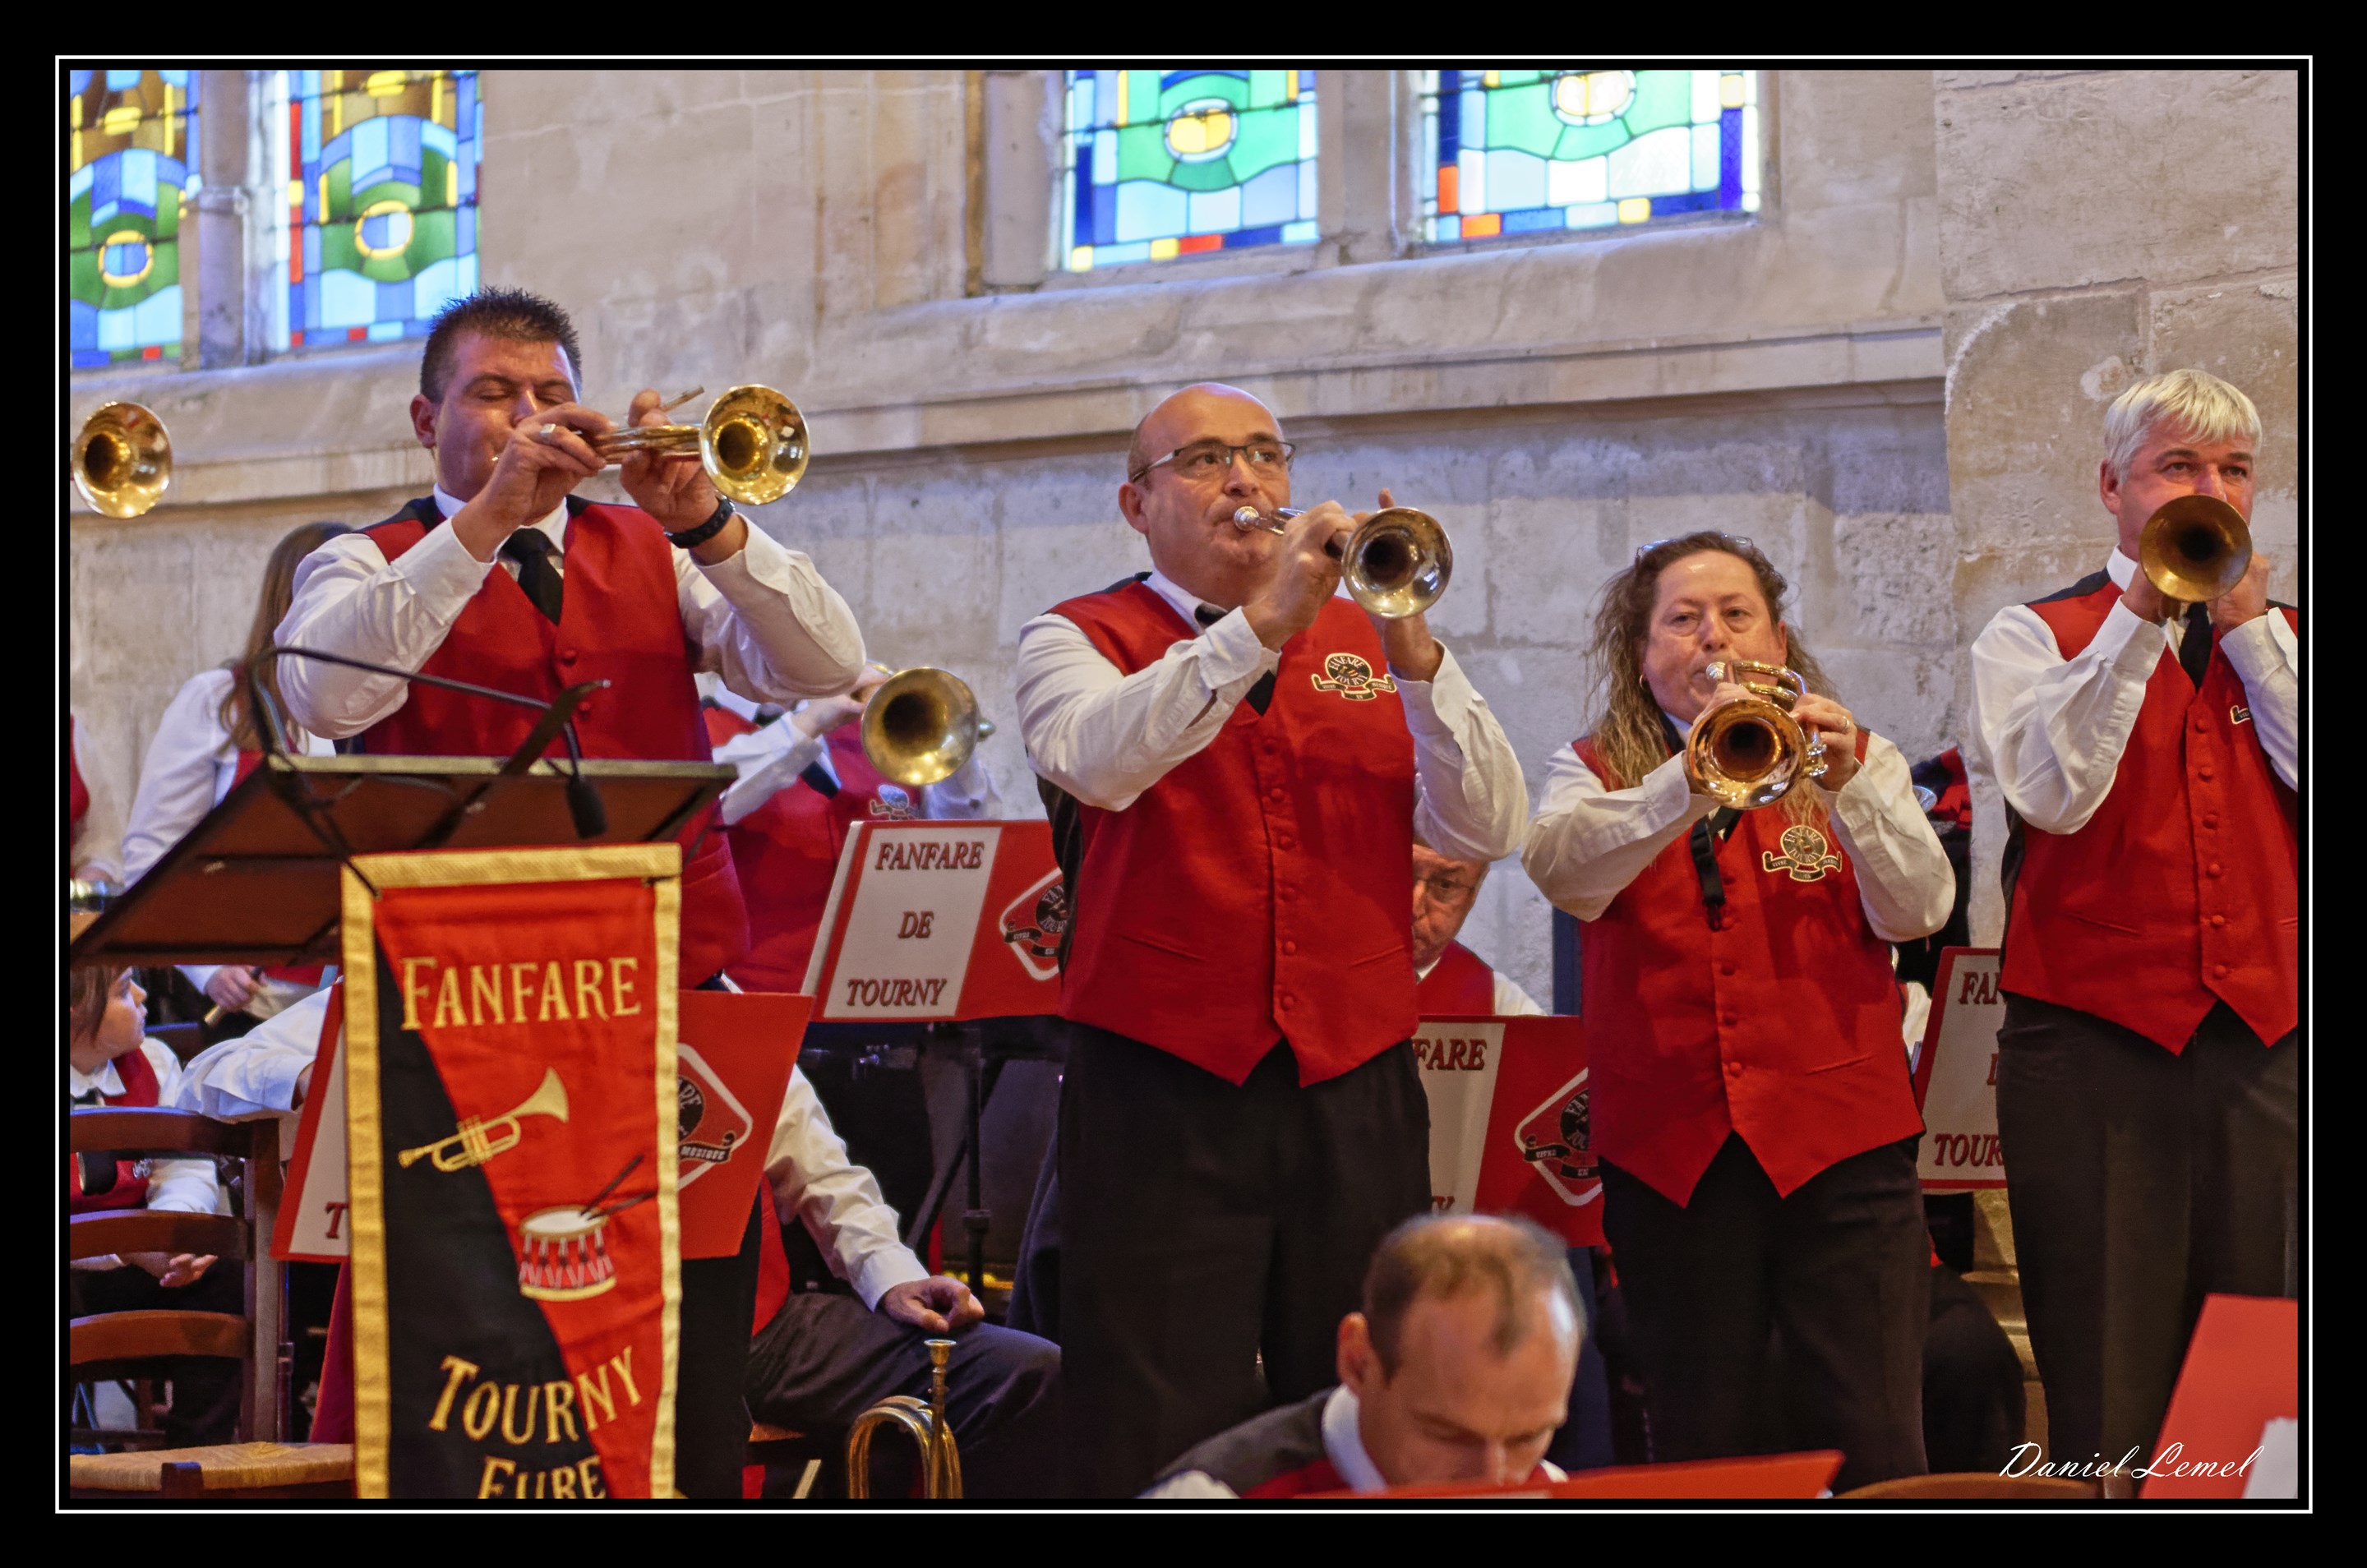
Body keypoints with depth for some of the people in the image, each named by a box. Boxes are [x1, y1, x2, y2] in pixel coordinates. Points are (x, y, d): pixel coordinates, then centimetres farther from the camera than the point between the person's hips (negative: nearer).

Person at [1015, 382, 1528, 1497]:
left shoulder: (1364, 641, 14)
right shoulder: (1079, 642, 6)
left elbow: (1488, 831, 3)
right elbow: (1098, 760, -18)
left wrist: (1415, 659, -11)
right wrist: (1263, 623, -24)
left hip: (1353, 1096, 3)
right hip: (1164, 1097, -3)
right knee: (1161, 1447, -6)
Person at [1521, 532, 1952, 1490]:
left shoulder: (1856, 762, 12)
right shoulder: (1599, 774, 10)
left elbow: (1916, 911, -4)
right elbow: (1560, 871, -13)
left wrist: (1850, 784, -20)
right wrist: (1688, 778, -27)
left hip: (1838, 1135, 0)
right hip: (1670, 1149, 1)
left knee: (1875, 1445, -7)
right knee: (1697, 1442, 5)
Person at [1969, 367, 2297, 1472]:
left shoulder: (2275, 638, 16)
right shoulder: (2037, 636, 7)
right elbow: (2055, 793, -12)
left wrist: (2248, 625, -6)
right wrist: (2142, 615, -11)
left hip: (2262, 1045, 3)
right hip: (2096, 1041, -3)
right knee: (2108, 1397, -3)